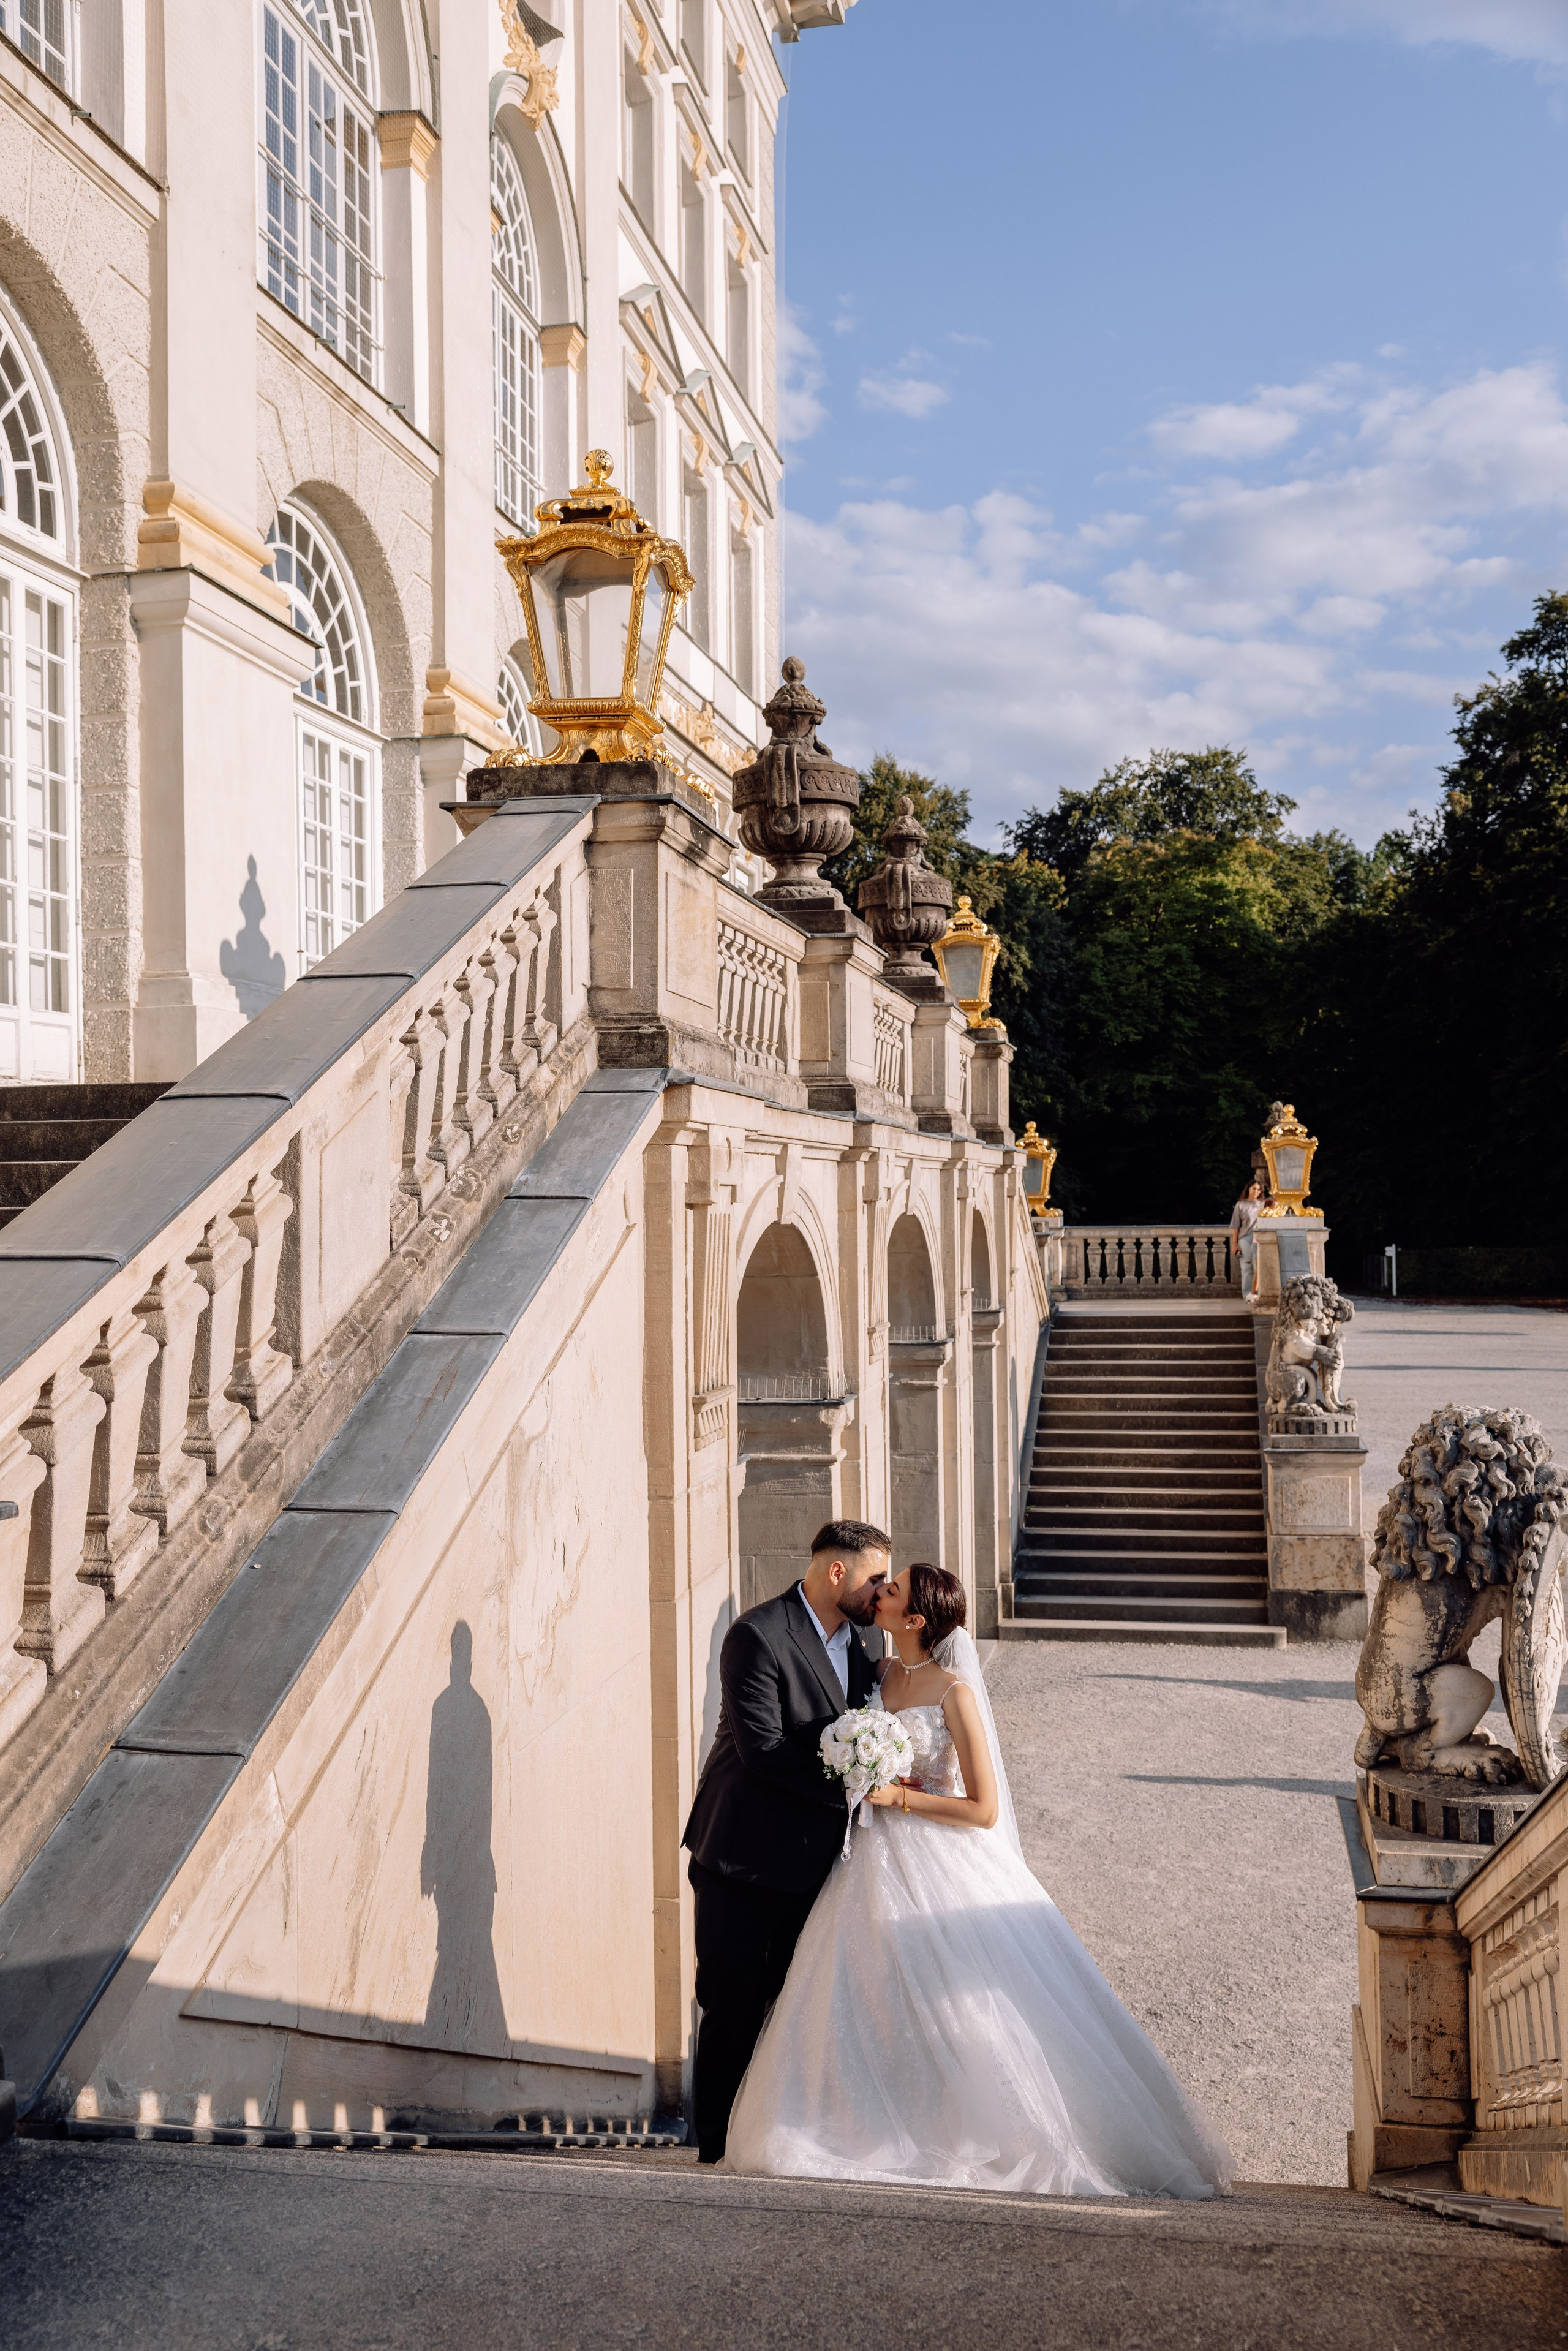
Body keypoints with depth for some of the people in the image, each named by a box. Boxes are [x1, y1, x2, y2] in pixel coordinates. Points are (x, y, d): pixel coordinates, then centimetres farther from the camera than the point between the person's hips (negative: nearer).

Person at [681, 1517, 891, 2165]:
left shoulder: (854, 1643, 8)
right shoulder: (758, 1635, -17)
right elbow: (763, 1749, -22)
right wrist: (849, 1785, -21)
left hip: (812, 1858, 7)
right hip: (746, 1854, -7)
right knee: (735, 2008, 3)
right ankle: (718, 2148, 17)